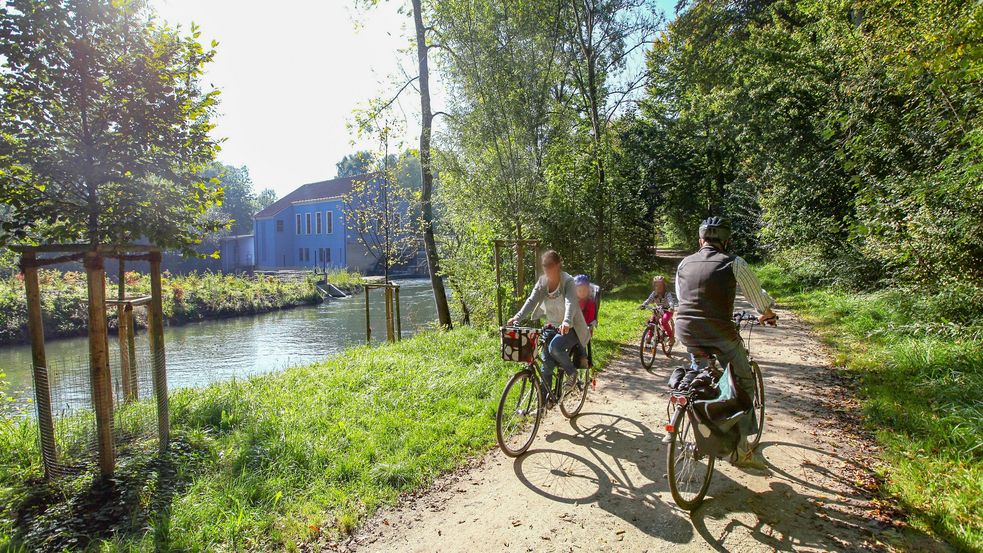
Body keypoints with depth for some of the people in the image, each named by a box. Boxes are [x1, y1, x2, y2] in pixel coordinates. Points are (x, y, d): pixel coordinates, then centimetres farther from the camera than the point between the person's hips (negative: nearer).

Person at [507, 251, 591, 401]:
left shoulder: (568, 281, -18)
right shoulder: (542, 281, -3)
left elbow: (570, 303, -34)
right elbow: (531, 300, -14)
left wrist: (566, 322, -53)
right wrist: (518, 317, -30)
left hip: (570, 328, -5)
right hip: (552, 326, 5)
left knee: (555, 347, -31)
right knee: (546, 363, 2)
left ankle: (572, 373, -3)